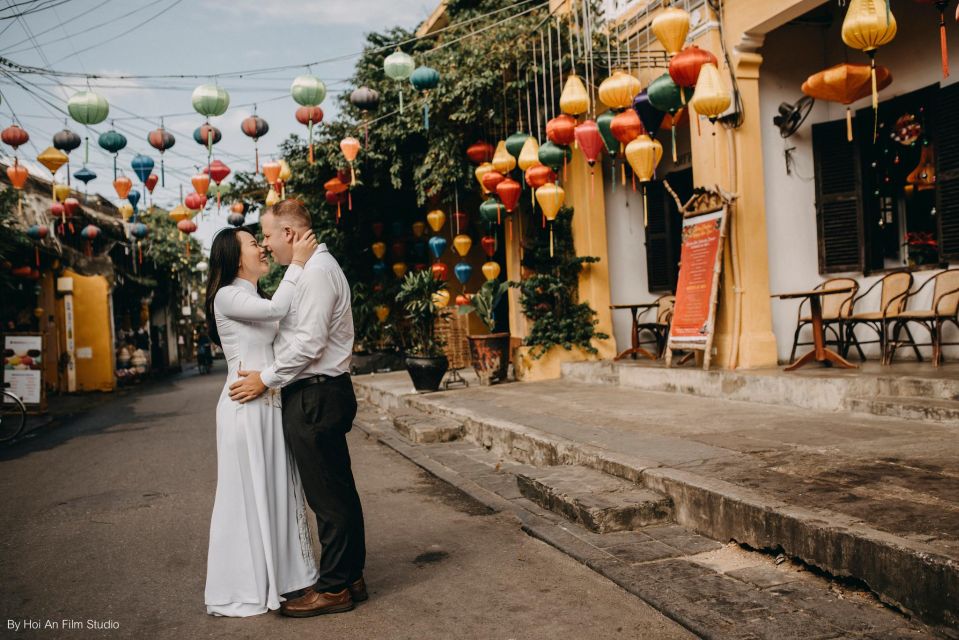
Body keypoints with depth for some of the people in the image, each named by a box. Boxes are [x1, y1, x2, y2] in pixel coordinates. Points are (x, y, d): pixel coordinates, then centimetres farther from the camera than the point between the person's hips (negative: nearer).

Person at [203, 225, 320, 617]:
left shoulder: (260, 300, 17)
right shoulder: (227, 297, -8)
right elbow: (277, 310, -23)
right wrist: (297, 262, -15)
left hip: (272, 405, 8)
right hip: (246, 406, -8)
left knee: (278, 491, 13)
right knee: (247, 494, 1)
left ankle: (279, 576, 26)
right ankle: (243, 588, 15)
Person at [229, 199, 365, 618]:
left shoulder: (316, 271, -15)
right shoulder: (314, 267, 17)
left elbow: (309, 343, -21)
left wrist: (267, 379, -12)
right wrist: (272, 375, 13)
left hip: (315, 397, -10)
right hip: (318, 394, 10)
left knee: (328, 496, 0)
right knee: (338, 492, 15)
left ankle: (334, 588, 11)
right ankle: (350, 578, 26)